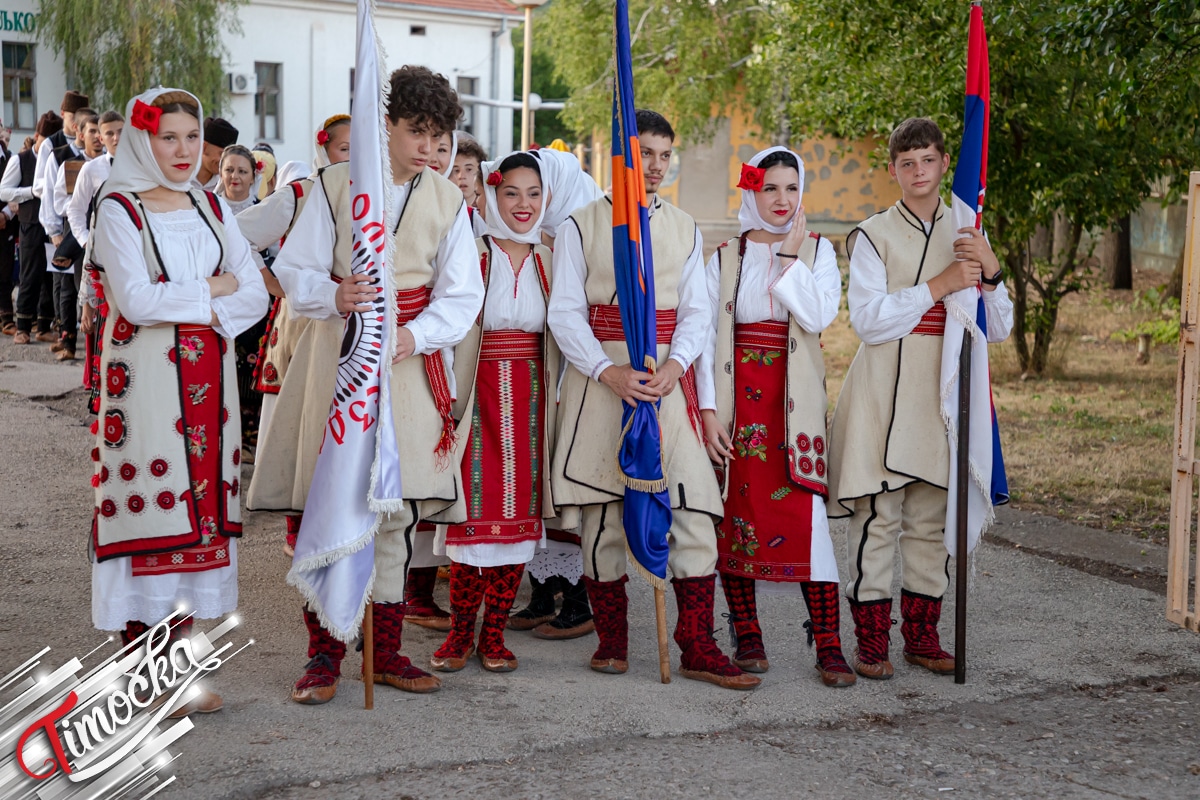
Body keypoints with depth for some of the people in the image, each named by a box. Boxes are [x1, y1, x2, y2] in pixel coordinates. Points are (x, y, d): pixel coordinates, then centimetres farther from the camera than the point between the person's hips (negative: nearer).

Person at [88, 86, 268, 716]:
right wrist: (211, 290, -6)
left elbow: (255, 296, 7)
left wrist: (205, 312, -11)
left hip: (207, 378, 5)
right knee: (148, 498, -6)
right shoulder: (119, 209, -3)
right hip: (145, 376, -5)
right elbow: (135, 300, -15)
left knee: (199, 502, 4)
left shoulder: (211, 208, 13)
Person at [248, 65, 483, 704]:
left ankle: (385, 651, 17)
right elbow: (296, 269, -2)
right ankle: (323, 654, 7)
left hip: (412, 356, 3)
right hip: (338, 352, -2)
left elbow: (462, 294, 4)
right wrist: (334, 298, -24)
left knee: (398, 507, 6)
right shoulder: (333, 185, 0)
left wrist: (415, 335, -14)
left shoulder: (447, 201, 8)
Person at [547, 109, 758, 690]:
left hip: (668, 379, 2)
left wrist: (675, 364, -11)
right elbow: (564, 311, -1)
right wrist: (607, 371, -15)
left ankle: (698, 648, -1)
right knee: (602, 511, 2)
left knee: (693, 506, -7)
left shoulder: (684, 229, 13)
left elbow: (696, 311, 9)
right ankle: (611, 640, 16)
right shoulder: (581, 225, 4)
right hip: (599, 377, -2)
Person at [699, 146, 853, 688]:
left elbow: (818, 317, -10)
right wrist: (708, 408, -6)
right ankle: (747, 637, 13)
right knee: (735, 512, 2)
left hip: (795, 398, -1)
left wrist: (790, 254, -9)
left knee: (806, 512, -8)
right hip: (737, 395, 1)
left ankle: (828, 645, -4)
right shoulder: (727, 256, 8)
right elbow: (706, 333, 3)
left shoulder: (818, 251, 8)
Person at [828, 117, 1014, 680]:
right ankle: (871, 642, 3)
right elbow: (867, 319, -10)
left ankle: (921, 636, 19)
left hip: (941, 395, 4)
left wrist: (990, 273, -8)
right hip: (883, 395, -4)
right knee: (876, 515, -5)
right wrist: (938, 285, -13)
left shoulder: (966, 237, 13)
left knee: (933, 520, 8)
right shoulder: (873, 236, 2)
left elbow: (998, 330, 9)